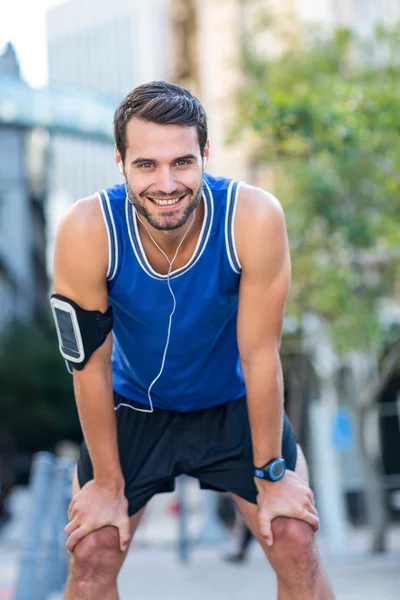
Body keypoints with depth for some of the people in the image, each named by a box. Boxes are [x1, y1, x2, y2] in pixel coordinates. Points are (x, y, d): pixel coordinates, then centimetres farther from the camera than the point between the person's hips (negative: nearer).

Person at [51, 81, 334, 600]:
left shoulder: (254, 218, -31)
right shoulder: (88, 231, -29)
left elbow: (260, 355, -21)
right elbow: (91, 366, -18)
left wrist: (271, 476, -12)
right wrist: (108, 484, -8)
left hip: (235, 405, 0)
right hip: (134, 409, 0)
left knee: (297, 545, -6)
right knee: (90, 556, -5)